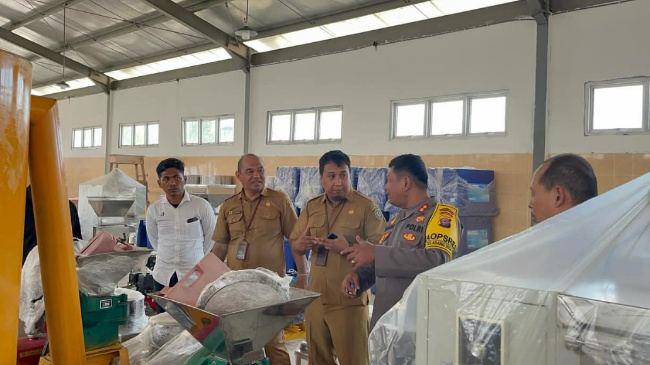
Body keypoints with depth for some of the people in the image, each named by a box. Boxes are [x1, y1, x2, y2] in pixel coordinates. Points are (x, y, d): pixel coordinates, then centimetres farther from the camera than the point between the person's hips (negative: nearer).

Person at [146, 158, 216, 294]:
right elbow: (154, 241, 14)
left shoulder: (202, 206, -9)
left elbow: (211, 238, 3)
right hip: (163, 276, 3)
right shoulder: (153, 209, -1)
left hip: (194, 274, -2)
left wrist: (198, 260, 8)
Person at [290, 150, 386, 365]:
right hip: (315, 298, 5)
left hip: (349, 300, -5)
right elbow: (294, 243, 14)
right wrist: (300, 244, -9)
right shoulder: (311, 207, 10)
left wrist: (348, 249, -25)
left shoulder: (365, 206, -6)